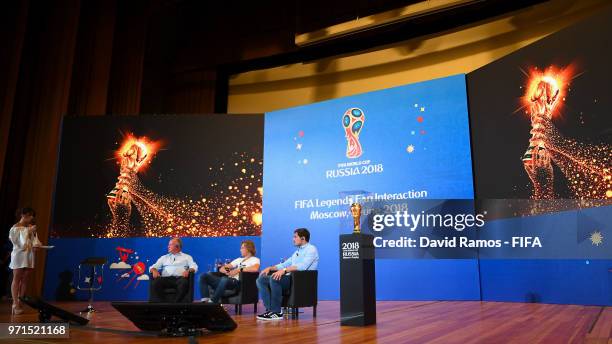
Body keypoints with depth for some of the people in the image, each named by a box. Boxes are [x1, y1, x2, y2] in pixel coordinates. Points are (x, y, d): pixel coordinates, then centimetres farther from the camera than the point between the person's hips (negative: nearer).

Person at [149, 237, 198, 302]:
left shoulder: (187, 257, 22)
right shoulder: (164, 257, 30)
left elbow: (194, 267, 8)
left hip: (179, 278, -2)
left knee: (184, 282, -38)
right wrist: (154, 270, -4)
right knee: (155, 282, -31)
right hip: (165, 279, 2)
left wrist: (188, 270, -17)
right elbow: (153, 267, 22)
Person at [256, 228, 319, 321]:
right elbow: (285, 264, 27)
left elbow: (302, 266, -21)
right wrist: (270, 268, 9)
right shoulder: (297, 251, 26)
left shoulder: (311, 249, -4)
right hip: (291, 278, 9)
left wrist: (284, 270, -30)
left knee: (274, 279, -33)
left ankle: (277, 312, -24)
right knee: (261, 279, -5)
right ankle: (270, 309, -13)